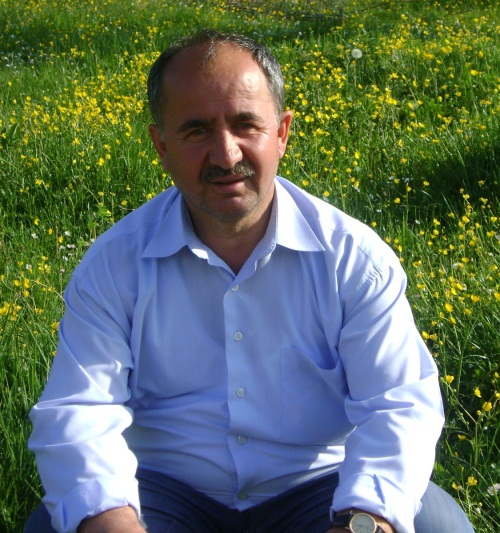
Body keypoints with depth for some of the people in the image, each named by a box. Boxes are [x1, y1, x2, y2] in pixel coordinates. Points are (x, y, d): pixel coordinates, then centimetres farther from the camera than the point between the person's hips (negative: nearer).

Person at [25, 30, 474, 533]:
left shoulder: (354, 256, -5)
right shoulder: (113, 265, -4)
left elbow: (401, 404, -11)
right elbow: (77, 414, -10)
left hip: (318, 486, 1)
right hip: (167, 490, 0)